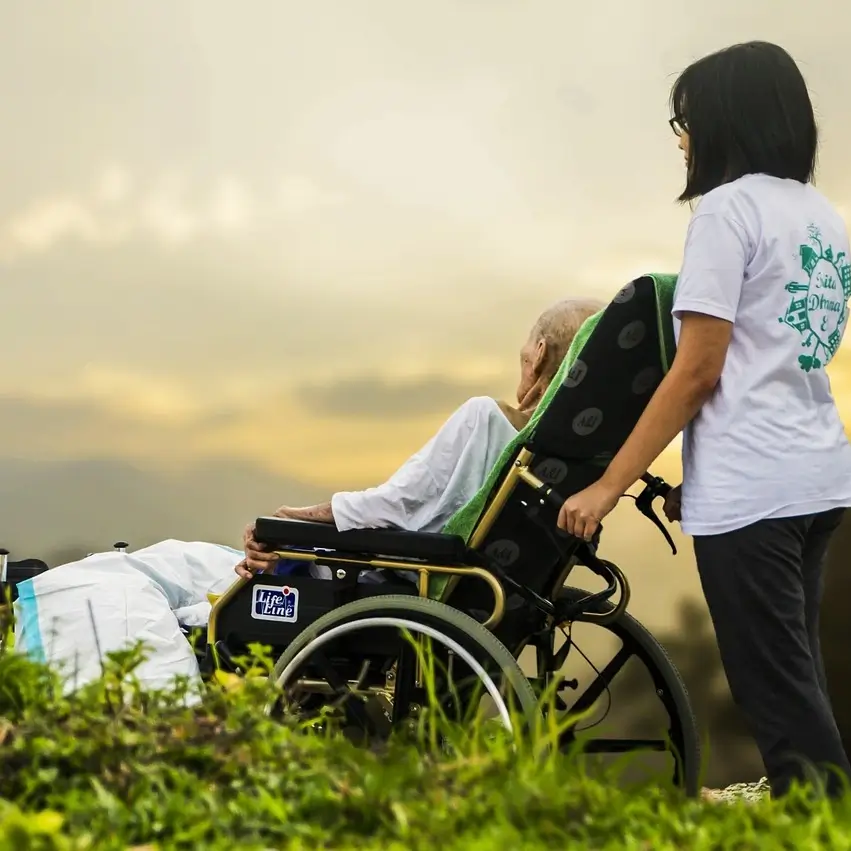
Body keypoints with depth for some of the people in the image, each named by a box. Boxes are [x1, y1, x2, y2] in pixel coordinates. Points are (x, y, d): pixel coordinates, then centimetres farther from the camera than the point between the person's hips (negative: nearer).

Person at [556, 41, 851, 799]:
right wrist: (693, 478, 24)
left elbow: (698, 372, -13)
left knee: (778, 691, -5)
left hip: (751, 487, -8)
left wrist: (607, 486, -9)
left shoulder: (729, 207, -8)